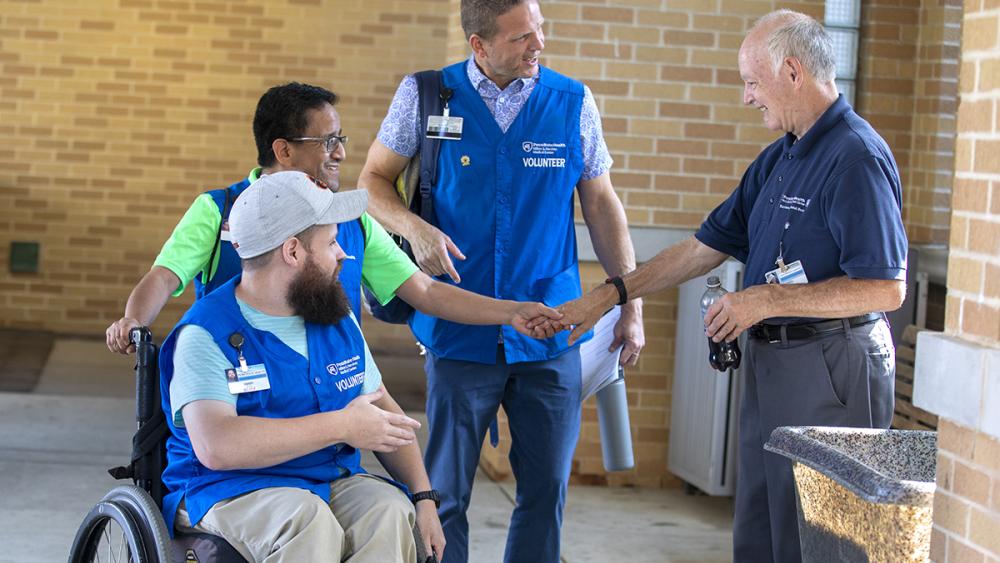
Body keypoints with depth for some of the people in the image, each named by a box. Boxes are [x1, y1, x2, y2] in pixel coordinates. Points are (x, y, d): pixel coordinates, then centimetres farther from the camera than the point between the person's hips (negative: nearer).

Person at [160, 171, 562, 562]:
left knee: (389, 511, -28)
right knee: (307, 520, -37)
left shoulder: (338, 321, 15)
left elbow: (381, 409, 19)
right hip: (228, 491, -5)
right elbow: (215, 446, -24)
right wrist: (342, 426, -19)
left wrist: (424, 497, 2)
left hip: (333, 482, 5)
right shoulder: (206, 334, -9)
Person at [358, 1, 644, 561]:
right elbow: (374, 179, 8)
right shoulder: (425, 96, -1)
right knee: (444, 493, 4)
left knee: (547, 488, 7)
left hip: (550, 336, 1)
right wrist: (414, 227, -14)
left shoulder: (573, 101, 3)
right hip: (461, 333, -1)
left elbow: (602, 205, 9)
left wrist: (631, 306, 6)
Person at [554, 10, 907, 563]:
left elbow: (885, 288, -22)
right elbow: (708, 245, 19)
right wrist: (609, 295, 15)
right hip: (770, 363, 10)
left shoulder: (857, 156, -16)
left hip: (830, 371, -10)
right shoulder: (778, 159, 14)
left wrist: (767, 300, -19)